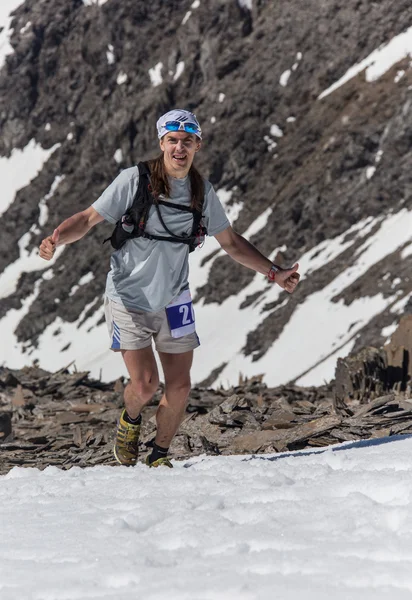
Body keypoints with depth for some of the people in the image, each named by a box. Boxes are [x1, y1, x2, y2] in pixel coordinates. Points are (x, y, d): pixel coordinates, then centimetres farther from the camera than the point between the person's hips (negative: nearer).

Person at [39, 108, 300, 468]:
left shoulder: (202, 191, 0)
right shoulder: (134, 181, -13)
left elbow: (231, 242, 11)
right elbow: (89, 219, -12)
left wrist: (274, 273, 6)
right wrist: (56, 239, -31)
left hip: (173, 301, 4)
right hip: (129, 300, -4)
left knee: (179, 387, 2)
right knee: (145, 384, -13)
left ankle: (160, 457, 25)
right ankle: (130, 420, 23)